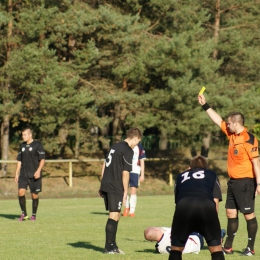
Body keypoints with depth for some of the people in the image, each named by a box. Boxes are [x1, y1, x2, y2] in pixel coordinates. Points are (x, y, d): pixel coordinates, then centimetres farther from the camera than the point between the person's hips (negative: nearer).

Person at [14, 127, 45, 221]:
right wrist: (16, 174, 11)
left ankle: (34, 215, 15)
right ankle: (24, 214, -3)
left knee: (34, 194, 2)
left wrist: (38, 171, -19)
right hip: (23, 174, 4)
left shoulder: (37, 145, -5)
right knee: (21, 191, -12)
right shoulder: (22, 146, 12)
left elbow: (42, 159, -8)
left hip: (34, 175, -4)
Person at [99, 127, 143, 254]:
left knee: (115, 216, 15)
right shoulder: (128, 151, -9)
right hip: (116, 188, -9)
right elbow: (125, 173, -13)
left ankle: (112, 244, 19)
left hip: (106, 186, 9)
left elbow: (104, 166, 20)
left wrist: (102, 185, 24)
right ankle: (109, 247, -5)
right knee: (114, 216, -5)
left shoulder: (115, 146, 17)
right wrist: (125, 192, -8)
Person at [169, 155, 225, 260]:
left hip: (183, 205, 1)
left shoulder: (181, 177, 37)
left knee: (176, 248, 13)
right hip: (207, 206, -1)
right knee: (216, 247, 9)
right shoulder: (212, 175, 33)